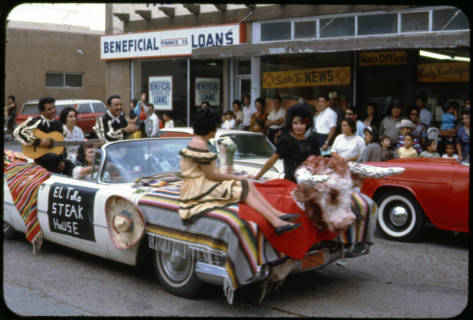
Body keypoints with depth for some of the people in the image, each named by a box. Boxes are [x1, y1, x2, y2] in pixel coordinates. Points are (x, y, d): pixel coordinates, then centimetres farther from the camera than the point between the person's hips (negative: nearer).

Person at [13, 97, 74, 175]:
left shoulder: (58, 124, 12)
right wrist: (38, 141, -22)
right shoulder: (37, 121, -7)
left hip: (54, 152, 5)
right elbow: (18, 132, -19)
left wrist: (62, 160, 1)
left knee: (69, 165, -21)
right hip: (39, 154, -5)